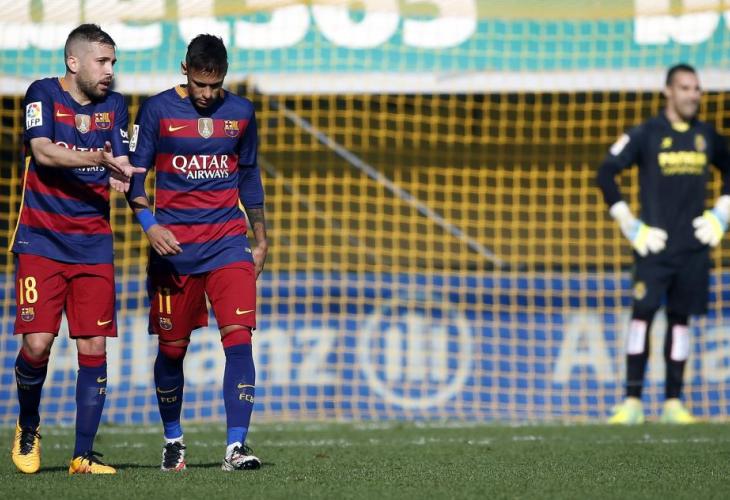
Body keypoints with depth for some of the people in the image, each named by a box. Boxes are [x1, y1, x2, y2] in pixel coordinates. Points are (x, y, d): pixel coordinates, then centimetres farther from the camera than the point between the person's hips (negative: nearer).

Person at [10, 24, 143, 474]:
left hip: (93, 246, 4)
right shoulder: (44, 94, -3)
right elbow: (43, 150, -18)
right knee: (37, 343, -11)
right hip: (42, 241, -4)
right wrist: (100, 158, -31)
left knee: (94, 348, -2)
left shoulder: (114, 106, 9)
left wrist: (124, 175, -18)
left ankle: (83, 454, 4)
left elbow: (122, 167, 6)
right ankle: (28, 427, 16)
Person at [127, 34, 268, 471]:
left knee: (239, 338, -14)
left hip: (228, 239, 1)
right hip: (174, 242, -1)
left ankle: (236, 446, -17)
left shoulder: (240, 112, 7)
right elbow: (134, 174, 0)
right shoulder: (158, 110, -2)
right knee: (172, 348, 6)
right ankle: (173, 440, 26)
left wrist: (261, 240, 19)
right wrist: (149, 224, -16)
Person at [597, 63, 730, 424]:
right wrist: (630, 226, -7)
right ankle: (633, 401, -8)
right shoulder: (646, 134, -4)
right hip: (655, 245, -4)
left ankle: (673, 403, 9)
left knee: (680, 319, 6)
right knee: (642, 315, -10)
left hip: (693, 246, 4)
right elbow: (606, 174, -5)